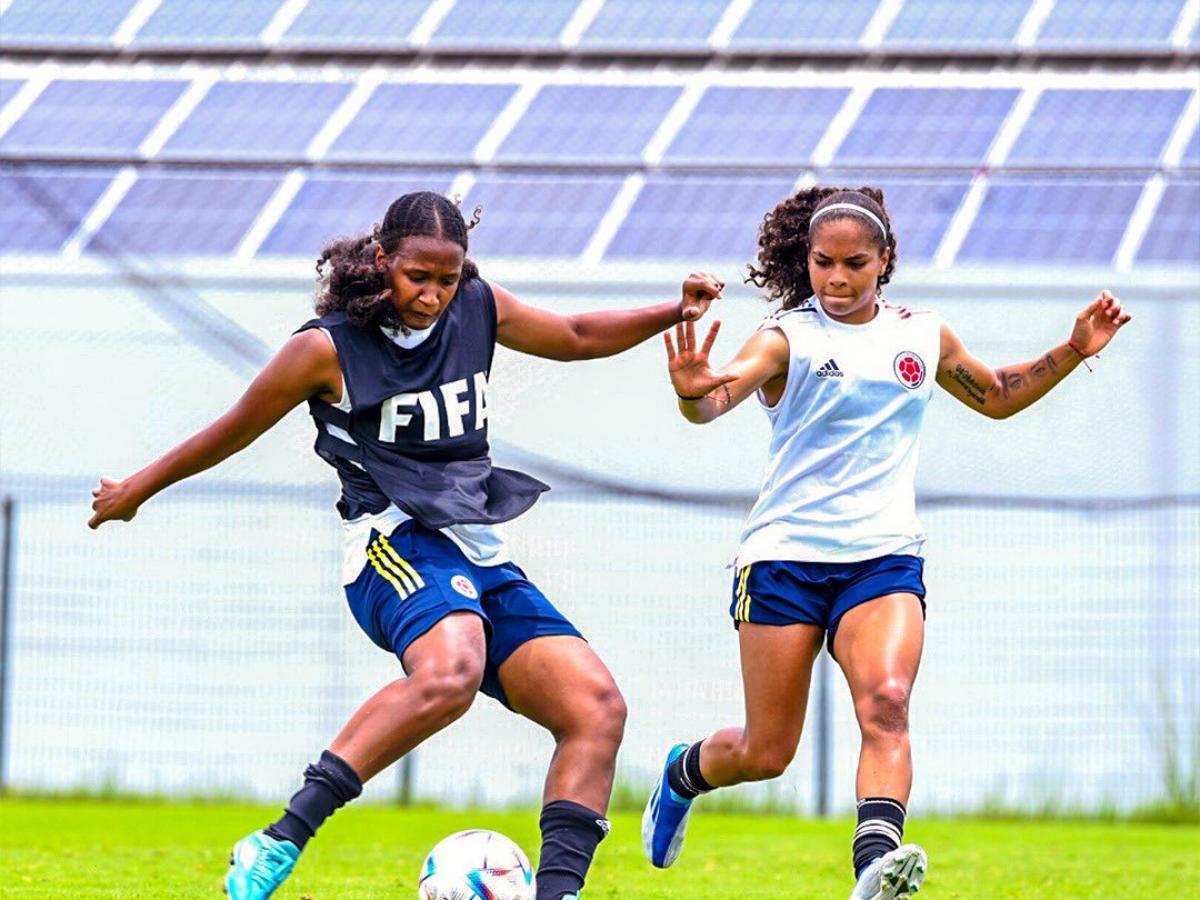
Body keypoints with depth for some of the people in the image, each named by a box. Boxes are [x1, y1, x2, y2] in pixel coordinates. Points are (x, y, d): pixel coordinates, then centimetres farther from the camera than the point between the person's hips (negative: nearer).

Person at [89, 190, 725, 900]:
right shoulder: (329, 348, -5)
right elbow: (236, 430, 7)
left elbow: (576, 338, 28)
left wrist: (672, 313, 15)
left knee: (598, 708, -11)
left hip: (482, 554, 7)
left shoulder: (480, 310, 10)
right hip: (396, 546, -7)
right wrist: (136, 491, 18)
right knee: (449, 673, -39)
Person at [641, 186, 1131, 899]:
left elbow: (998, 396, 29)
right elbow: (717, 398, -22)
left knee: (887, 702, -26)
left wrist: (1073, 353, 16)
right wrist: (693, 391, -46)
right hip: (786, 555, -2)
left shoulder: (924, 337, 11)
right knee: (766, 753, 3)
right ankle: (683, 773, 36)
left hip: (884, 557, 2)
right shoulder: (789, 338, -4)